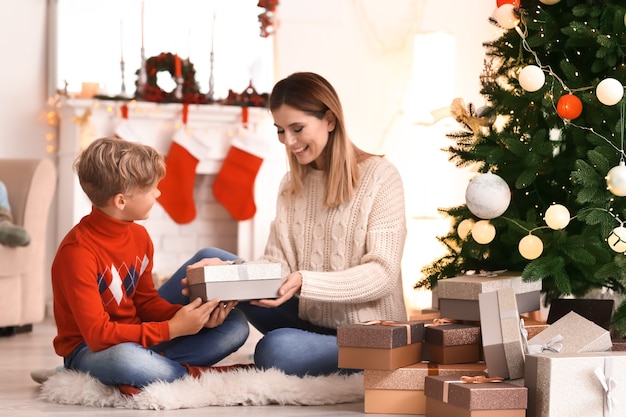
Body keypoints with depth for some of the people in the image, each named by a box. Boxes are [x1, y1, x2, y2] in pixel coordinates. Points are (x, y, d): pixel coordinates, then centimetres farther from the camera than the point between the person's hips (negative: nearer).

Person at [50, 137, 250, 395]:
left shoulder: (139, 236, 3)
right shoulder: (77, 251, -22)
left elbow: (147, 302, 9)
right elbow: (98, 334, -24)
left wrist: (196, 317, -11)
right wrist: (172, 329, -26)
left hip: (137, 339, 8)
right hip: (88, 351, -8)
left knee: (235, 324, -1)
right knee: (126, 358, -44)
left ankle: (155, 367, -18)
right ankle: (196, 373, -15)